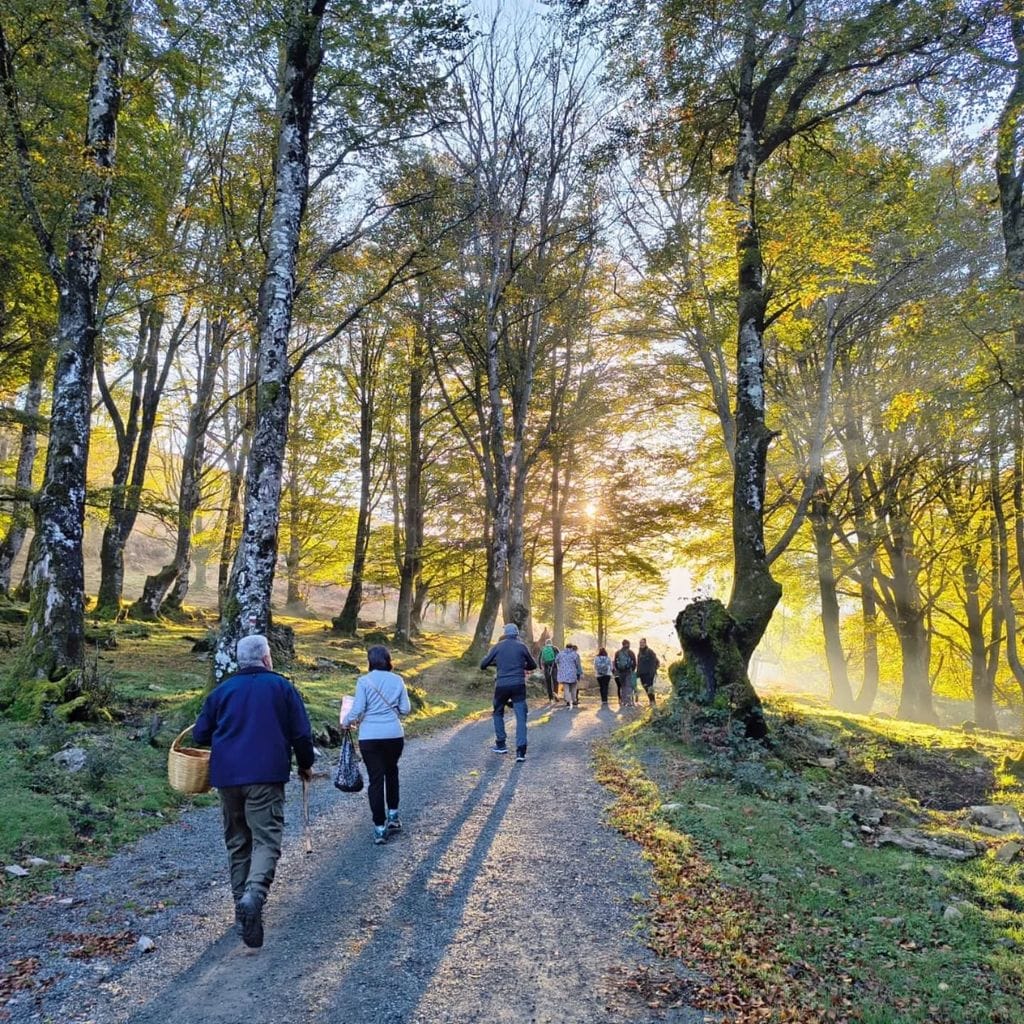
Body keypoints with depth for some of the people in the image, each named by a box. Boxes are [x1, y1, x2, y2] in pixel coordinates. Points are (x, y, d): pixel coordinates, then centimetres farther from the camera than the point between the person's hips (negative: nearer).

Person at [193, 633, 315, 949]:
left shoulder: (222, 690, 10)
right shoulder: (281, 686, 2)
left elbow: (200, 734, 11)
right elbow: (301, 733, 1)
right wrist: (305, 764, 16)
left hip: (226, 775, 4)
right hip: (266, 775, -4)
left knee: (237, 841, 17)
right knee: (266, 838, -5)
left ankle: (242, 901, 20)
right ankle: (254, 894, -28)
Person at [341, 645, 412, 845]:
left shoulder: (364, 681, -5)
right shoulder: (397, 680, 2)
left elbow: (357, 710, -8)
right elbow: (405, 709, 3)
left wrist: (345, 722, 10)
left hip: (370, 737, -2)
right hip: (394, 735, 2)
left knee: (375, 779, 3)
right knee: (391, 772, 24)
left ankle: (380, 828, 5)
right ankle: (393, 816, 28)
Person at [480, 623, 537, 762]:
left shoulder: (497, 647, 4)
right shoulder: (522, 646, 3)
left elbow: (483, 664, 8)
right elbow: (533, 665, 14)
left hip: (502, 685, 1)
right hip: (519, 685, -1)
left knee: (498, 713, 21)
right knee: (521, 717, -1)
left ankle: (500, 745, 22)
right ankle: (520, 751, -10)